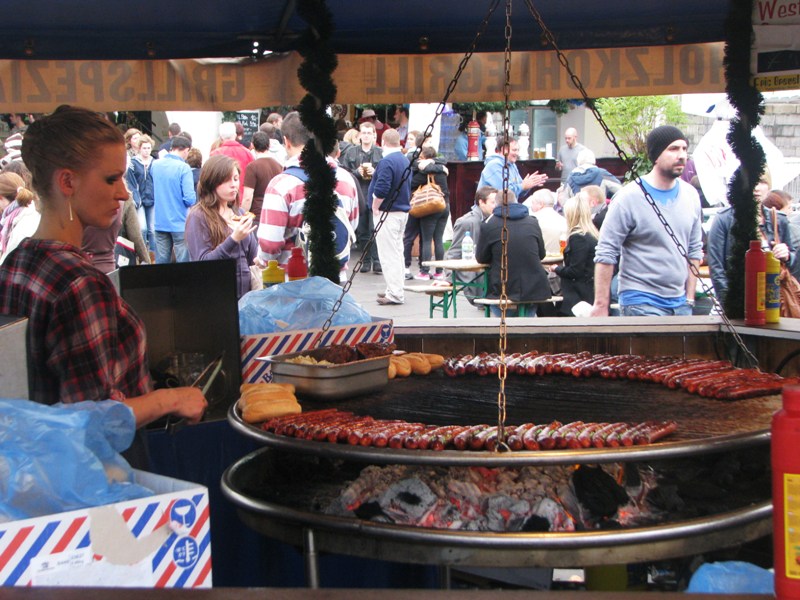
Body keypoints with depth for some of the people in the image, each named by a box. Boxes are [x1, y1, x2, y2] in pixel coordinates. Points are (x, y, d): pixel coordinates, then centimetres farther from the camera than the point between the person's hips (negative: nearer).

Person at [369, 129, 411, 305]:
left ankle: (395, 294, -5)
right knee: (397, 251, 16)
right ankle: (395, 290, 23)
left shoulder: (387, 162, -18)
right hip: (403, 210, 9)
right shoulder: (405, 160, 11)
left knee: (389, 254, -5)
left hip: (389, 212, -9)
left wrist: (375, 207, -12)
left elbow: (381, 190, -25)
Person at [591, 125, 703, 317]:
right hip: (641, 303, -6)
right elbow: (605, 254, -10)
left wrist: (690, 299, 11)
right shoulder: (629, 197, -9)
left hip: (680, 303, 6)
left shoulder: (691, 195, 8)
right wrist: (601, 305, -13)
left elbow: (694, 251, 15)